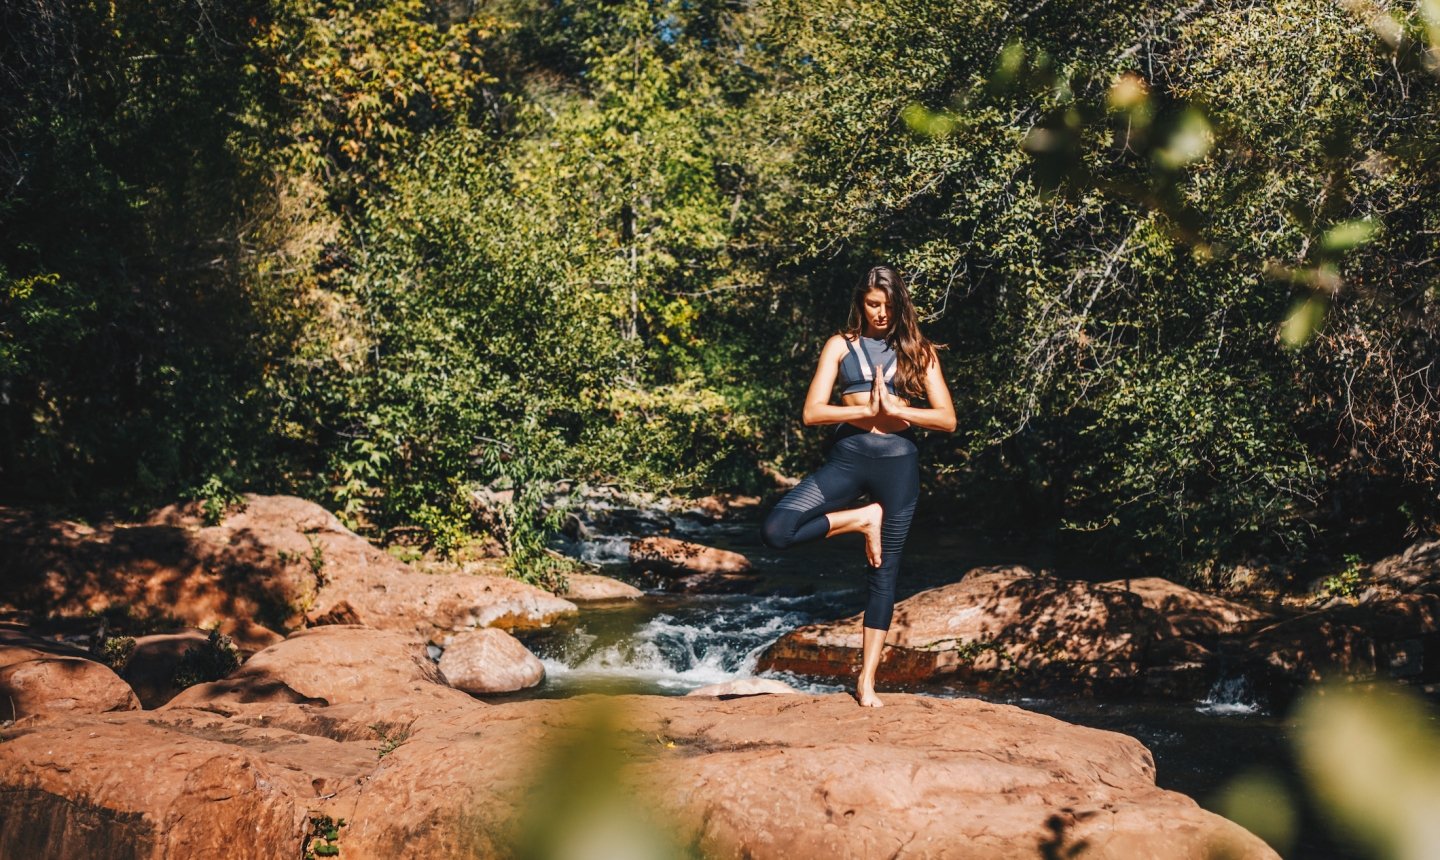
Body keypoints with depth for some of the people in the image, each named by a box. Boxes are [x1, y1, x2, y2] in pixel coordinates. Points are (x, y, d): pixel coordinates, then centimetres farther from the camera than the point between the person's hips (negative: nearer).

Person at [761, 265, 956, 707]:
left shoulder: (919, 351, 8)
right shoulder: (840, 345, 7)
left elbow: (948, 419, 2)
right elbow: (812, 412, -3)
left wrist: (896, 409, -12)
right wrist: (867, 410, -14)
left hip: (898, 460, 0)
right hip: (848, 457, 0)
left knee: (885, 573, 4)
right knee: (776, 530, -20)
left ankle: (867, 679, 14)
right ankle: (862, 519, 1)